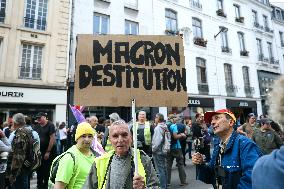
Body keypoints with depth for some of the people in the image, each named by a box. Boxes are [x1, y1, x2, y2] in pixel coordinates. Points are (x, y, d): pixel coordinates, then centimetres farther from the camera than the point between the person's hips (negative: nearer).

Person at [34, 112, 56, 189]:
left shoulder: (50, 125, -11)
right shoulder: (37, 127, 8)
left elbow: (52, 138, -16)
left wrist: (48, 152, -17)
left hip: (49, 151, -6)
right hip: (39, 151, 6)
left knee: (47, 170, 3)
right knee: (39, 169, 13)